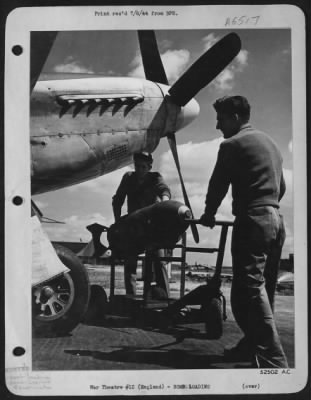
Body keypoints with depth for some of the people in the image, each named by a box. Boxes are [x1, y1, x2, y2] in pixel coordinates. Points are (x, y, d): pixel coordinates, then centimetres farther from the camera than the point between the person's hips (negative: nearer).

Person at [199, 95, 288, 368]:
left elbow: (218, 184, -1)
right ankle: (253, 345, 23)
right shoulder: (270, 142, 20)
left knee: (250, 289, -11)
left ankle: (272, 359, -17)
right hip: (277, 219, 9)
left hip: (253, 220, -9)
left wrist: (209, 215, 13)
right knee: (264, 289, 13)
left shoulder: (232, 144, -4)